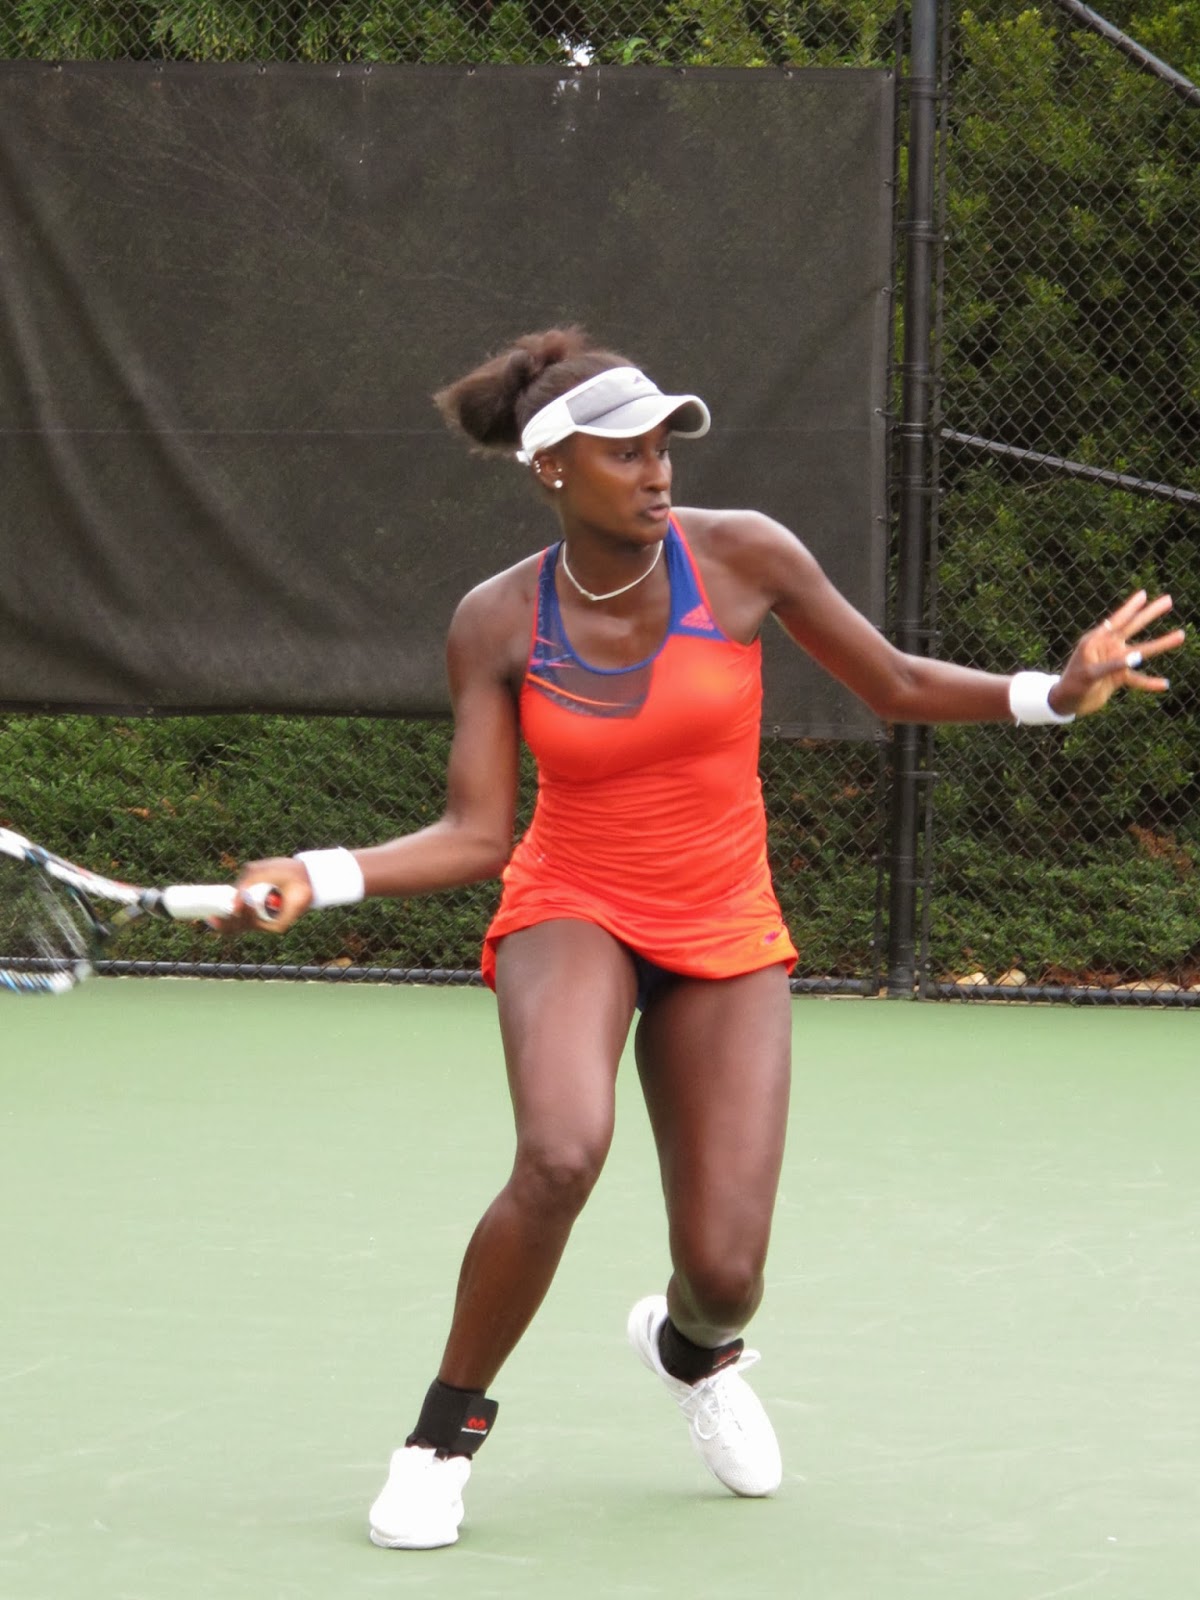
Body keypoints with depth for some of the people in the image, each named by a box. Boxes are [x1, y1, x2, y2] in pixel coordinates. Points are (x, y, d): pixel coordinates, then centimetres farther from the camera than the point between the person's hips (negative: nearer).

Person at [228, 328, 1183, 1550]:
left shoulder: (742, 556, -10)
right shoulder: (497, 624, -8)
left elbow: (896, 687, 1)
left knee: (724, 1272, -7)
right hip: (572, 912, -1)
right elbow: (476, 836, -8)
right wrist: (322, 876, -22)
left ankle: (691, 1345, 36)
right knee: (560, 1155, -33)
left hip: (726, 940, 1)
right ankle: (446, 1429, -10)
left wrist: (1057, 692, -11)